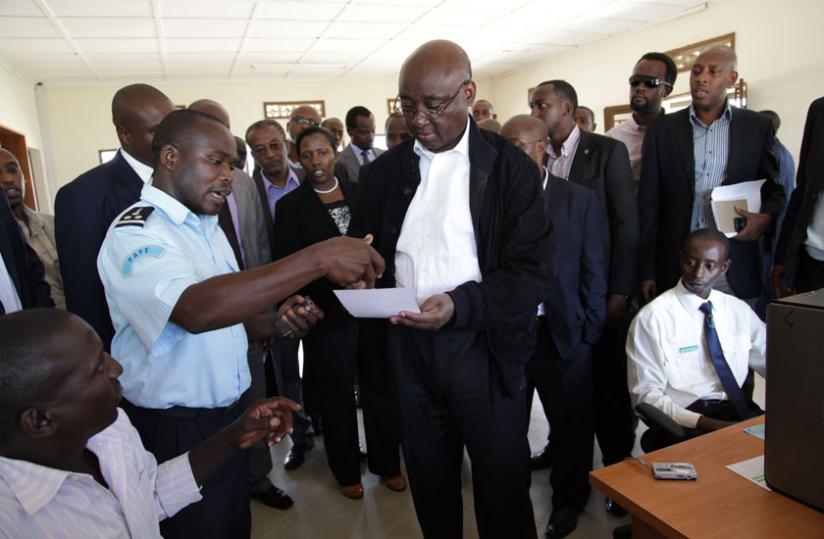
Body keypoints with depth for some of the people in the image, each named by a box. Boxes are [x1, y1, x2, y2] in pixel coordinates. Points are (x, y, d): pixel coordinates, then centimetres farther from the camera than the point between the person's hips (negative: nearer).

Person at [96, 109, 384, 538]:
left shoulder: (207, 226, 10)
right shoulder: (135, 233, -18)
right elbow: (196, 310, -38)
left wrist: (275, 322, -6)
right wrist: (318, 258, -40)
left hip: (227, 416, 8)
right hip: (175, 432, -7)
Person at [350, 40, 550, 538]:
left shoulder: (510, 167, -7)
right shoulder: (384, 171, 6)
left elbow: (531, 270, -11)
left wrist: (460, 304, -26)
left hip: (484, 347, -3)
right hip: (409, 347, 4)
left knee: (503, 486, 12)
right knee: (428, 481, 20)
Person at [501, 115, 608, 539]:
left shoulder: (581, 201, -2)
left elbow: (594, 274, 0)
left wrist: (587, 333, -4)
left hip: (562, 335, 0)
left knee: (570, 425, 15)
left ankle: (568, 500, 38)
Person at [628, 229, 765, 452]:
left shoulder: (739, 311, 12)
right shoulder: (652, 318, -6)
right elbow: (646, 395, -8)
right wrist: (706, 424, -20)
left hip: (738, 412, 7)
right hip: (682, 427, -6)